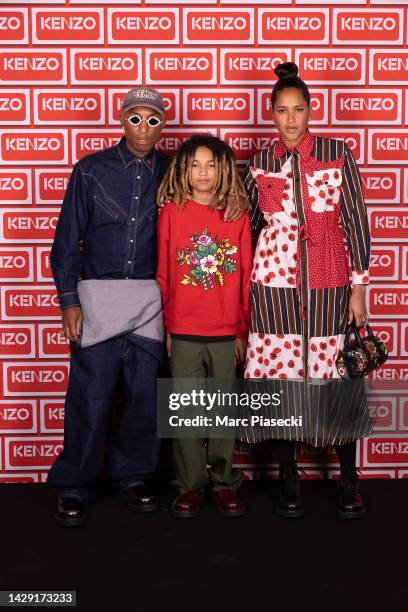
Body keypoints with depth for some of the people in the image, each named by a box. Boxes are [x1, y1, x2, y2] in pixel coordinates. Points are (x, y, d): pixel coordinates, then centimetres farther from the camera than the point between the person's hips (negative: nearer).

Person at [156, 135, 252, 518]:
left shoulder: (237, 216, 4)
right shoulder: (171, 213, 2)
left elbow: (246, 276, 6)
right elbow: (162, 274, 4)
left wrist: (243, 330, 5)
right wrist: (164, 327, 3)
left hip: (226, 334, 1)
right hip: (182, 334, 0)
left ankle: (224, 483, 21)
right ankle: (189, 485, 17)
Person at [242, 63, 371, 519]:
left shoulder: (338, 154, 2)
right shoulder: (259, 164, 7)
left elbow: (355, 221, 1)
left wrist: (358, 287, -3)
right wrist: (242, 292, 12)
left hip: (328, 288, -1)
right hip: (274, 286, 1)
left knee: (335, 379, 1)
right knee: (280, 380, 4)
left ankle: (349, 485, 18)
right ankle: (288, 485, 19)